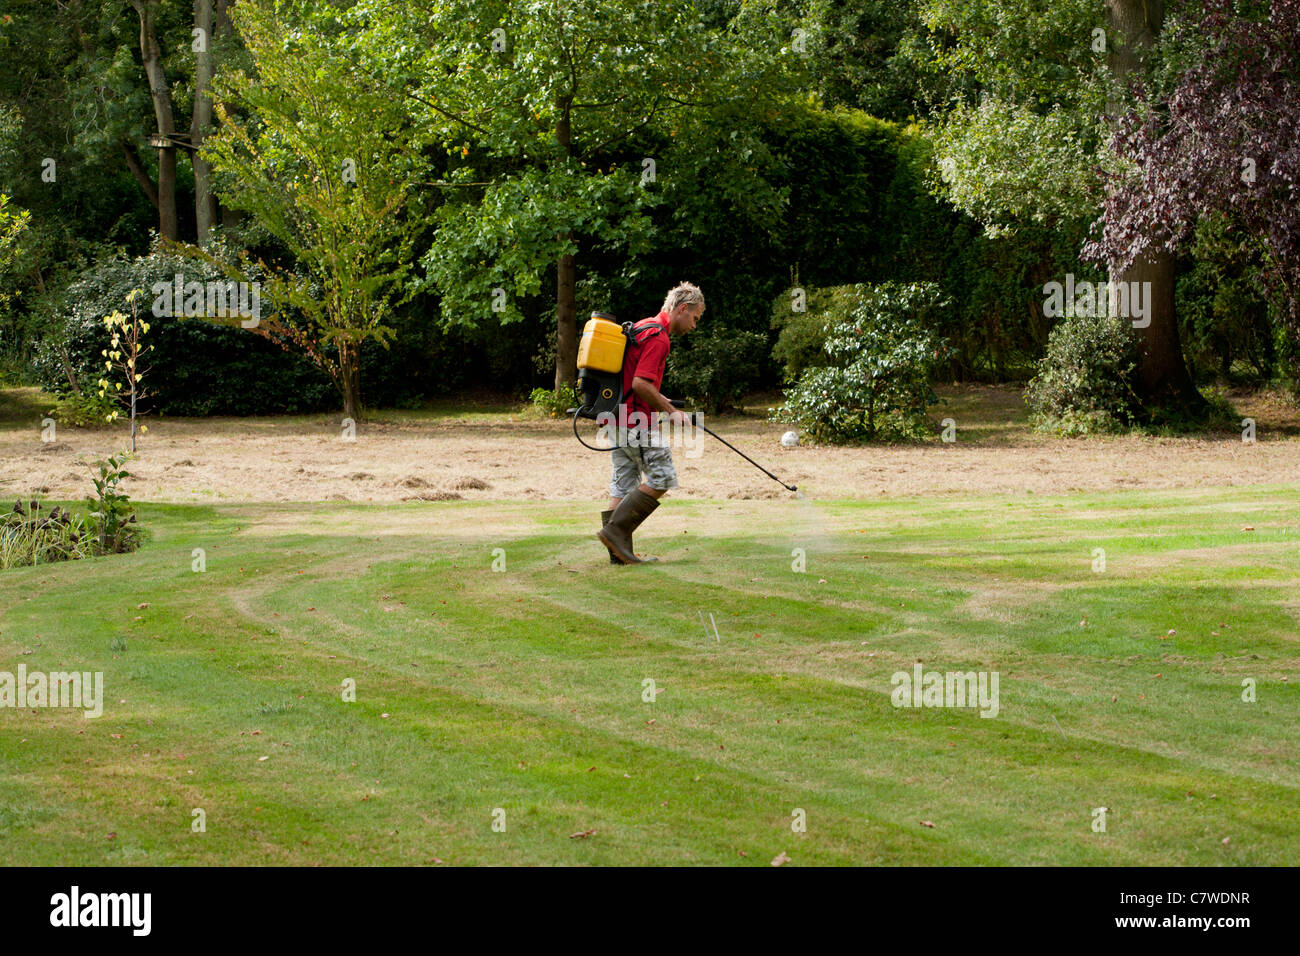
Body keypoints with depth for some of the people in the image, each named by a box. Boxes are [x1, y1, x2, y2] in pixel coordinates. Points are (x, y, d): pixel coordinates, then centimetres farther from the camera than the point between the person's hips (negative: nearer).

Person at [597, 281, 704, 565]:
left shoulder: (642, 328, 18)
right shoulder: (658, 337, -15)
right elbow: (641, 384, -23)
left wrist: (666, 404, 25)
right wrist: (670, 411, -13)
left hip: (620, 419, 10)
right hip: (638, 422, -10)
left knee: (623, 485, 9)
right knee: (662, 478, -5)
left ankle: (619, 552, 8)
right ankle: (615, 530, -8)